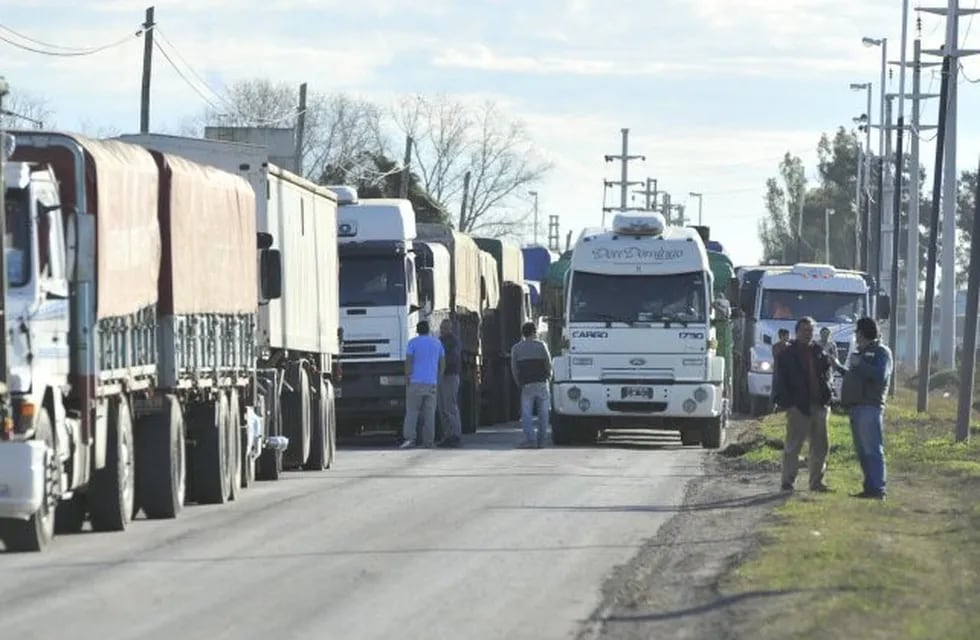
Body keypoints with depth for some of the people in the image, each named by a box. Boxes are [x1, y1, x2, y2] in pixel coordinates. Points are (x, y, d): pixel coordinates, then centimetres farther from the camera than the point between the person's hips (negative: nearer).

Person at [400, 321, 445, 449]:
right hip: (431, 383, 3)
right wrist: (439, 378, 20)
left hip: (416, 382, -3)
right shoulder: (437, 342, 11)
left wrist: (407, 377, -4)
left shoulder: (413, 342, -2)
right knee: (429, 413, 5)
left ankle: (410, 438, -14)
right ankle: (428, 442, 3)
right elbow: (443, 363, 13)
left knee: (412, 411, -1)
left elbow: (408, 362, -9)